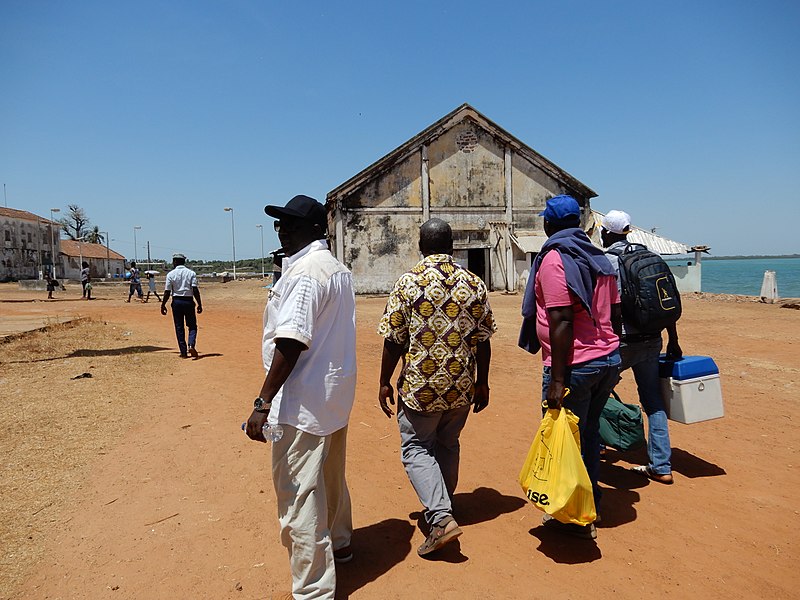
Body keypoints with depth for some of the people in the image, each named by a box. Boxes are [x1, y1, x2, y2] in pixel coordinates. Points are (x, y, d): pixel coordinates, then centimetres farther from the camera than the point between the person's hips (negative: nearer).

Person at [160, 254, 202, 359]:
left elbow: (167, 292, -3)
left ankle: (183, 352, 8)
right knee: (192, 326, 10)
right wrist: (200, 304, -3)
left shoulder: (171, 274, -1)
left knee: (179, 327, 7)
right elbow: (195, 290, -8)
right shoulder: (191, 273, 0)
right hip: (189, 301, 0)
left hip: (176, 302, 0)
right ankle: (191, 345, -14)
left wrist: (163, 305, 6)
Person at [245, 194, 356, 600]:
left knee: (298, 498, 0)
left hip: (302, 404, -11)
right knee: (330, 479, 26)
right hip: (336, 396, 11)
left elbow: (291, 343, -25)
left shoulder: (304, 272, -18)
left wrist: (263, 403, -23)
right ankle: (338, 545, 46)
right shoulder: (339, 270, 11)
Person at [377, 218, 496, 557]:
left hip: (420, 386, -4)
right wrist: (482, 382, 12)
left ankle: (440, 517, -4)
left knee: (416, 448, 10)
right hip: (461, 387, 4)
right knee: (448, 446, 21)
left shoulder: (407, 283, -10)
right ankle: (441, 507, 37)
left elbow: (393, 340, -9)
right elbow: (483, 340, 2)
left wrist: (385, 382, 2)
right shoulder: (474, 284, -1)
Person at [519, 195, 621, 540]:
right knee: (589, 434, 19)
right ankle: (590, 506, 33)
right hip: (608, 359, 9)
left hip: (575, 365, -9)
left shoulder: (554, 259, -13)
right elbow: (615, 313, 14)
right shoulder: (599, 258, 13)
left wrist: (557, 379, -20)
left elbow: (561, 321, -21)